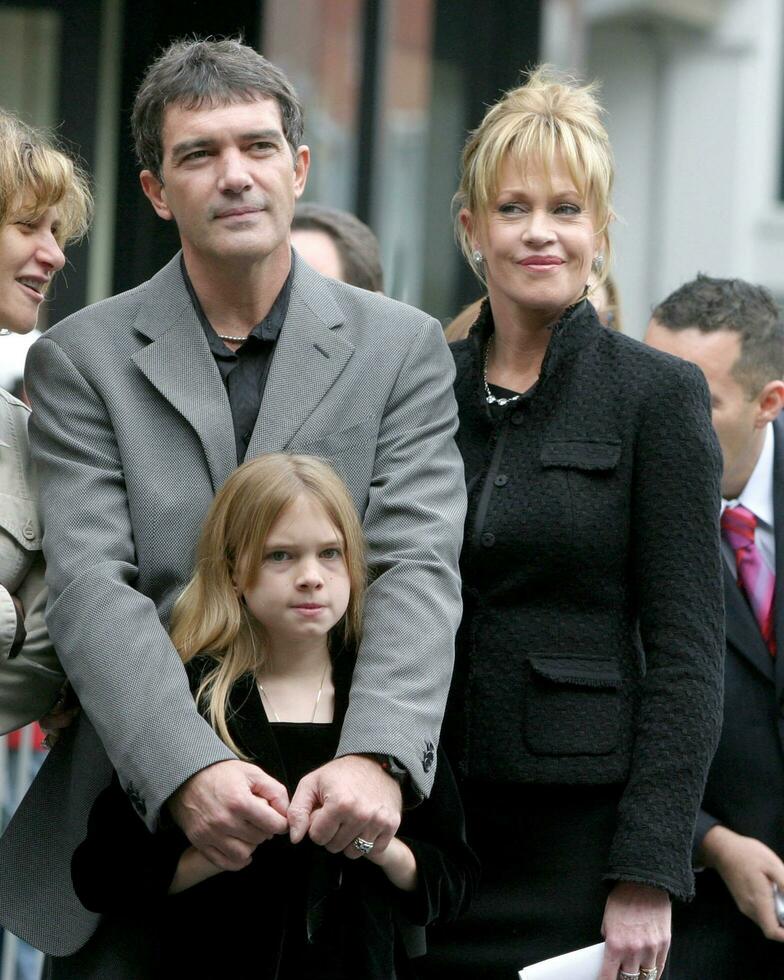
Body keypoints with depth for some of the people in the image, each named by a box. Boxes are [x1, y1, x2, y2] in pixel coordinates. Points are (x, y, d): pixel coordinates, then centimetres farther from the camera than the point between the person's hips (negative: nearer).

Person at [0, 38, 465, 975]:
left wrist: (375, 757, -25)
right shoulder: (81, 360, 2)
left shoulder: (403, 349, 5)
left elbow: (419, 572, -6)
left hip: (335, 829, 0)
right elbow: (92, 589, -9)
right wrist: (189, 773, -25)